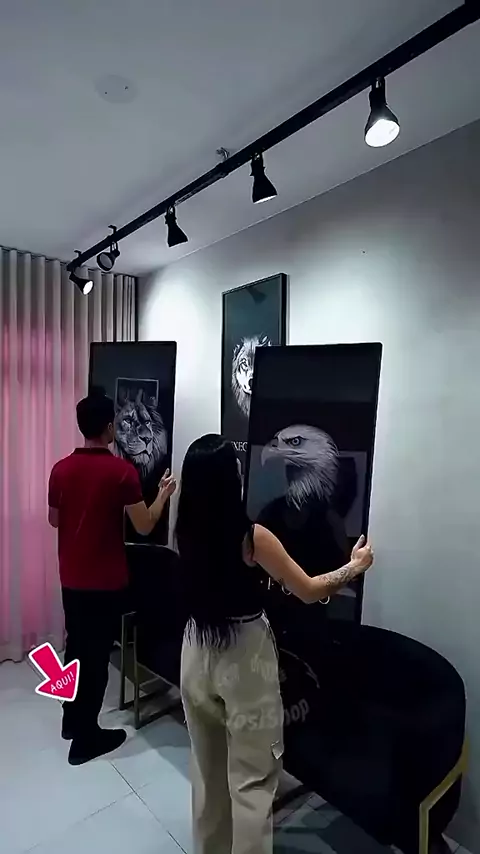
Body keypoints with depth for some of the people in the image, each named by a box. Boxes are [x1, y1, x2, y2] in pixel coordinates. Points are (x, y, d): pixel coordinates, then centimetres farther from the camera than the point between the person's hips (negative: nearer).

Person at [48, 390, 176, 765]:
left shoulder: (61, 469, -1)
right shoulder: (122, 471, -18)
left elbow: (54, 520, 10)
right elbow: (145, 526, -15)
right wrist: (164, 493, 0)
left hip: (71, 577, 6)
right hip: (106, 580, -6)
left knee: (76, 646, 22)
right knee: (97, 654, 8)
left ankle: (72, 719, 39)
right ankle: (86, 737, 23)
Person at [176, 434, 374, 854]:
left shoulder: (185, 533, -7)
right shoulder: (253, 537, -22)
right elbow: (309, 591, -12)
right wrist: (355, 566, 3)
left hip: (197, 654, 6)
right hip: (245, 658, -6)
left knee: (207, 766, 26)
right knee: (251, 778, 14)